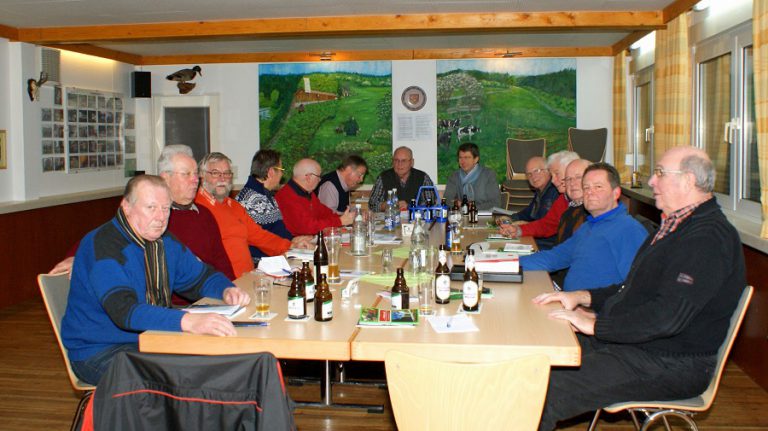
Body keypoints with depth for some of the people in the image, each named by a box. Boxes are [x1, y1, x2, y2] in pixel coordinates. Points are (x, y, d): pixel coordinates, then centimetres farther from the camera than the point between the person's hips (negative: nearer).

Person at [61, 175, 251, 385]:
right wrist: (189, 321, -49)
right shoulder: (103, 245, -21)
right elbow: (124, 310, -35)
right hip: (98, 352, -7)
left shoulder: (164, 241, 5)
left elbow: (201, 276, 15)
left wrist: (227, 290, -11)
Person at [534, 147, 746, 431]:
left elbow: (667, 316, -28)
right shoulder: (676, 226, 17)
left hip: (670, 365, -10)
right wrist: (583, 297, 8)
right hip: (627, 341, 10)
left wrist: (595, 324, -21)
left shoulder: (709, 237, -19)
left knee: (545, 391, -25)